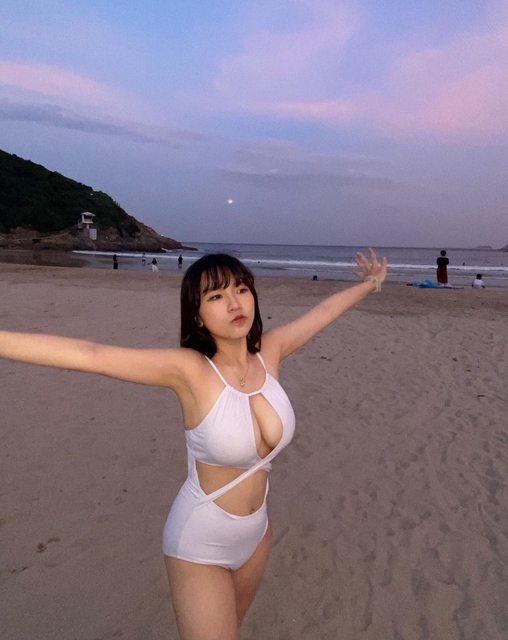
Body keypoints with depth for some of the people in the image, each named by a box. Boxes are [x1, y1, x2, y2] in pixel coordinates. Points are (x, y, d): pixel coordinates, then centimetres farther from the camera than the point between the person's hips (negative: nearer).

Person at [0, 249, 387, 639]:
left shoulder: (269, 352, -11)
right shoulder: (188, 369, -26)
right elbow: (88, 355, -33)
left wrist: (370, 284, 18)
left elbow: (324, 311, 3)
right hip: (200, 545, -5)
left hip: (256, 532, 6)